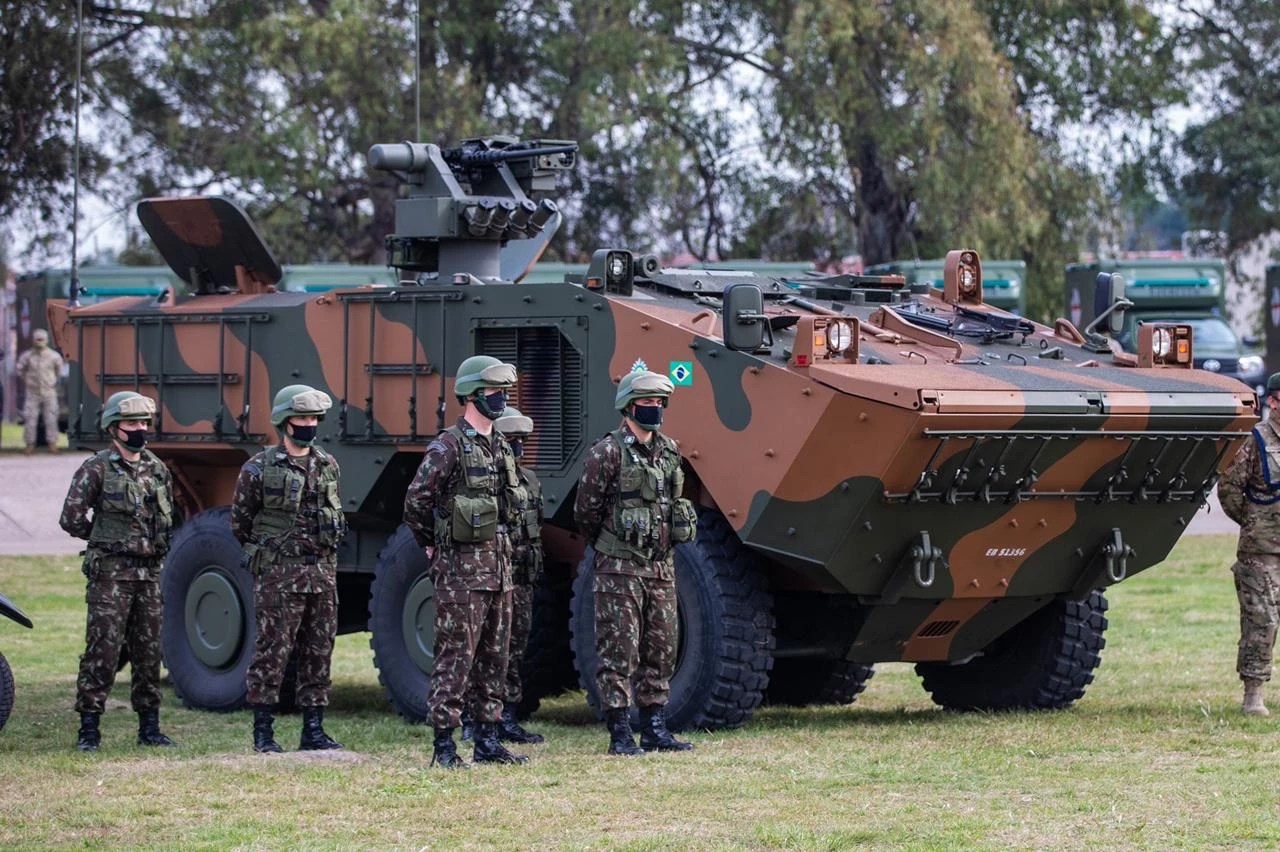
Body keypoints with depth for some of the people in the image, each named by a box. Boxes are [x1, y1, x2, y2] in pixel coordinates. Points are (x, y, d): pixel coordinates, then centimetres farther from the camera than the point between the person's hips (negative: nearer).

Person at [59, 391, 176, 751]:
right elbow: (71, 519, -6)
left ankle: (149, 728, 14)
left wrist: (154, 546, 10)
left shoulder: (158, 470, 12)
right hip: (111, 573, -5)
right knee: (103, 651, -8)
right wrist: (108, 540, 4)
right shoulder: (96, 470, -6)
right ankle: (89, 728, -4)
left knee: (149, 652, 8)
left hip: (149, 572, 5)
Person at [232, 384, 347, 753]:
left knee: (318, 653, 6)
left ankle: (313, 729, 12)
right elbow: (239, 521, 3)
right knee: (271, 652, -4)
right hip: (278, 574, -5)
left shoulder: (328, 466, 11)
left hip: (322, 571, 5)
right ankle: (263, 732, 1)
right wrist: (264, 554, 8)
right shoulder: (259, 469, -4)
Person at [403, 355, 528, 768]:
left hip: (498, 564, 8)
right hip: (462, 567, -8)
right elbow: (416, 502, -11)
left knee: (494, 656, 10)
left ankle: (487, 740, 16)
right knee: (456, 656, -7)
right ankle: (444, 745, -5)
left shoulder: (500, 447, 14)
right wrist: (434, 547, -1)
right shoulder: (448, 447, -11)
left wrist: (501, 549, 18)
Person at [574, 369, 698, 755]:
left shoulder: (669, 452, 11)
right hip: (620, 568, -7)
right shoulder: (608, 452, -9)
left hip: (661, 567, 7)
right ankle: (620, 734, -3)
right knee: (619, 651, -4)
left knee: (661, 650, 9)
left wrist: (661, 546, 16)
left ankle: (654, 729, 16)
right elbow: (585, 511, -5)